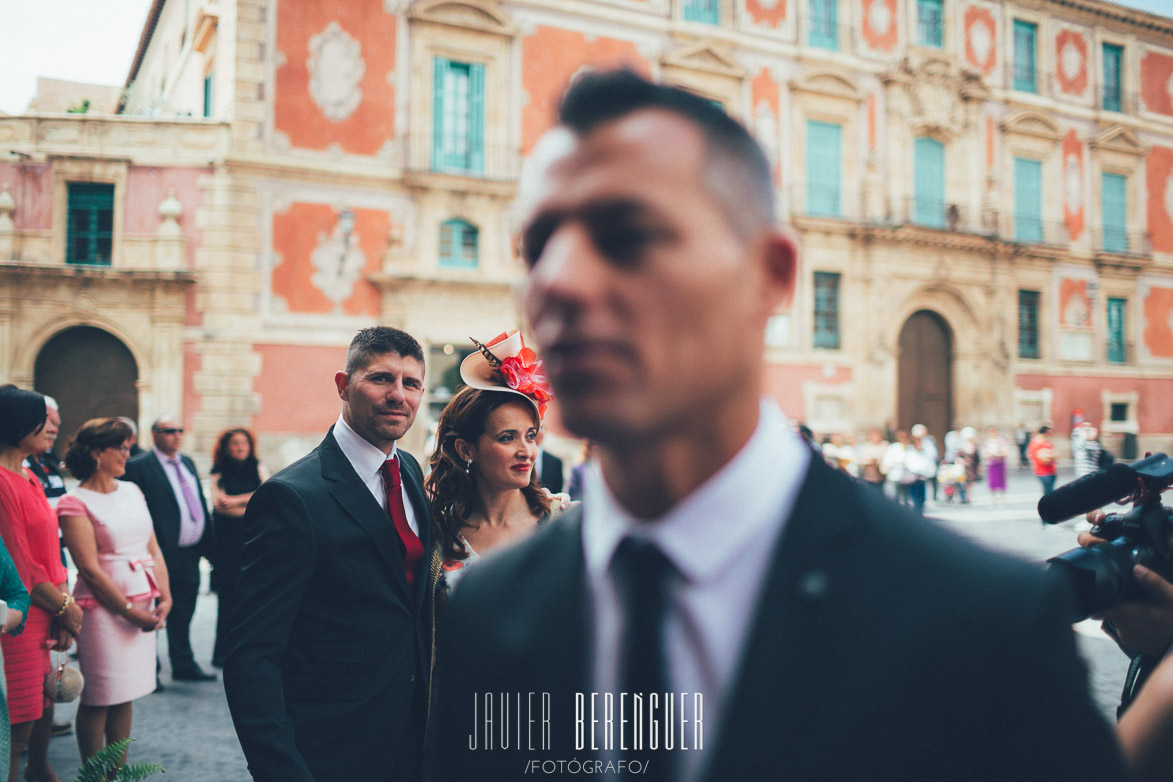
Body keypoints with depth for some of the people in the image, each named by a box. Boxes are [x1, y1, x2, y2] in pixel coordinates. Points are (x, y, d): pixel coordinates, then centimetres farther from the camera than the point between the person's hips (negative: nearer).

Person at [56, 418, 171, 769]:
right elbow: (90, 569, -12)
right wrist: (129, 612, -12)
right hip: (103, 608, -6)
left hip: (143, 606, 6)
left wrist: (164, 596, 0)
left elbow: (153, 549, 13)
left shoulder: (132, 491, 12)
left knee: (126, 693, 13)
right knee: (97, 699, 2)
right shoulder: (75, 503, -7)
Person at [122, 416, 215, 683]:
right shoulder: (139, 466, -9)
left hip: (190, 553, 7)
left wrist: (208, 543, 14)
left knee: (183, 613, 17)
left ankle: (184, 666, 28)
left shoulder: (187, 463, 14)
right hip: (162, 554, -7)